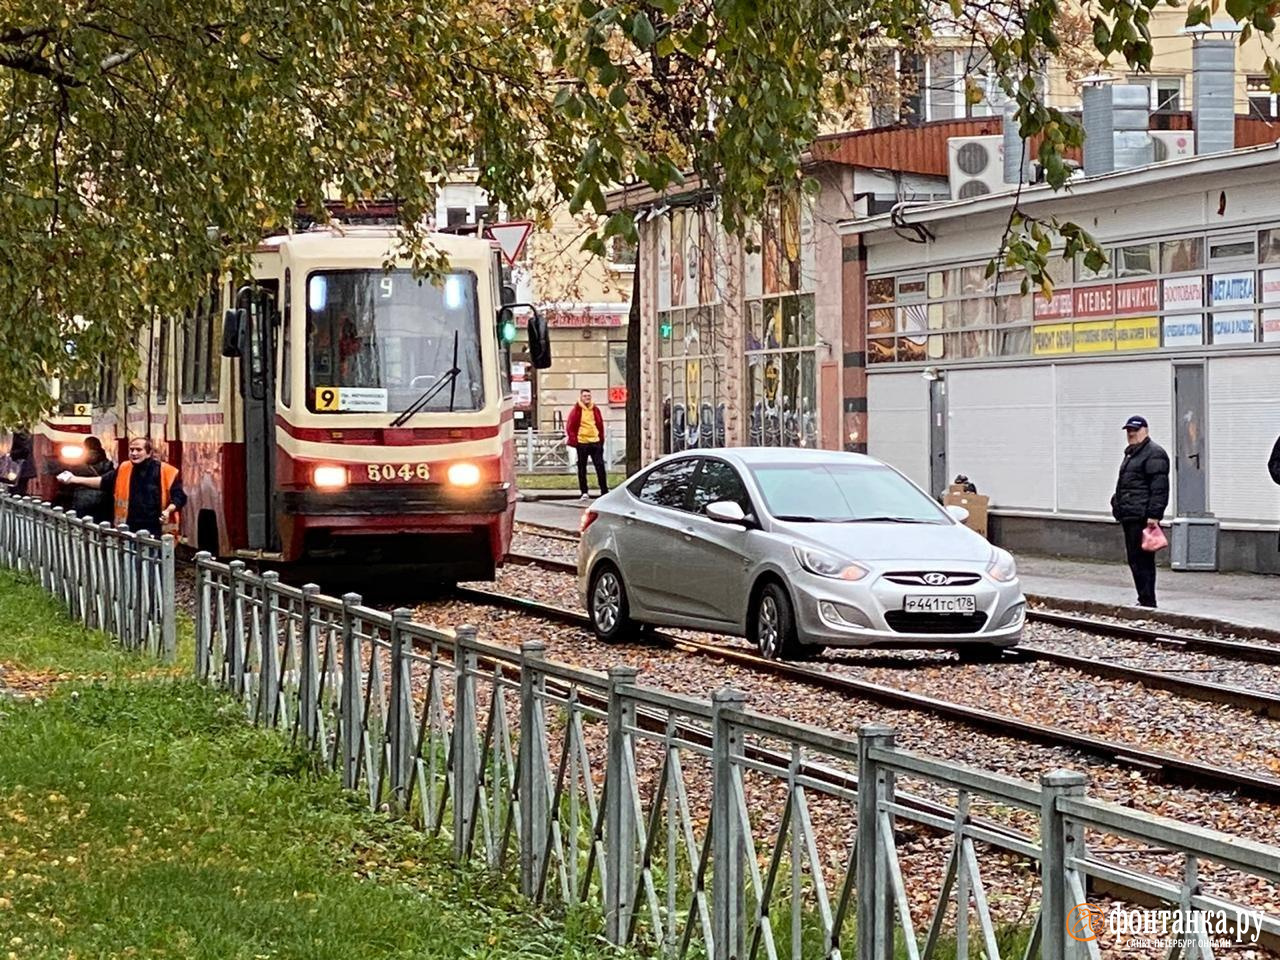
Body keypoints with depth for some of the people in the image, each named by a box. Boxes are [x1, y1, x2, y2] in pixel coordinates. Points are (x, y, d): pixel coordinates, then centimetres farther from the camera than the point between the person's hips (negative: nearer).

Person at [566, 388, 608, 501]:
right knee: (582, 468, 4)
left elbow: (600, 425, 16)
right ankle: (584, 492, 10)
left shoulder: (595, 410, 9)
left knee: (600, 466, 0)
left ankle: (604, 491, 3)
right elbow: (570, 427, -2)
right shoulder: (576, 410, -2)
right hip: (582, 443, -3)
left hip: (595, 442, 3)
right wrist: (574, 440, -9)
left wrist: (601, 440, 11)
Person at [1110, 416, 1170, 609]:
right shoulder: (1132, 453, 22)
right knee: (1135, 560, 12)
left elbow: (1159, 488, -17)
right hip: (1130, 516, 10)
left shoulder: (1154, 453, -10)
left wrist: (1154, 515, -22)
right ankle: (1145, 601, 18)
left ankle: (1147, 602, -9)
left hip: (1142, 517, -10)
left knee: (1141, 560, -11)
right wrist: (1118, 504, 23)